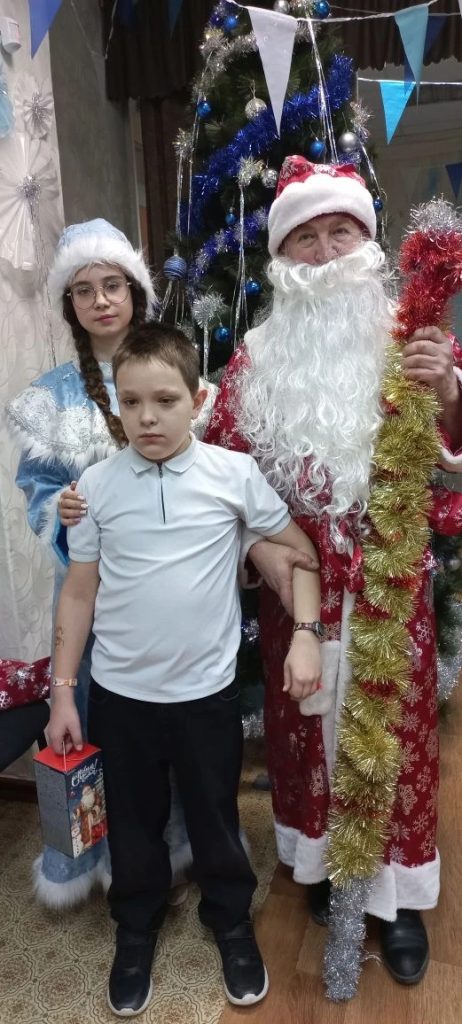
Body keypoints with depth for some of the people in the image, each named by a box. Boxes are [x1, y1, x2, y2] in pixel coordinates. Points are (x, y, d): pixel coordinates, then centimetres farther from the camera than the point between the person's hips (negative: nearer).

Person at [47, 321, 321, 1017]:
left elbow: (300, 549, 1)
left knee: (215, 819, 19)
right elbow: (79, 592, -1)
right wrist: (63, 692, 1)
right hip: (120, 694, 1)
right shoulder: (96, 485, -6)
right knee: (133, 822, 20)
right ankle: (136, 929, 48)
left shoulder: (235, 474, -10)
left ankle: (232, 923, 47)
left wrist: (306, 633, -8)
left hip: (207, 692, -1)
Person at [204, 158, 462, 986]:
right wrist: (262, 552, -10)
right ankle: (323, 859, 40)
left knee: (394, 725, 9)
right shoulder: (255, 358, 2)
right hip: (297, 581, 1)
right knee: (306, 721, 15)